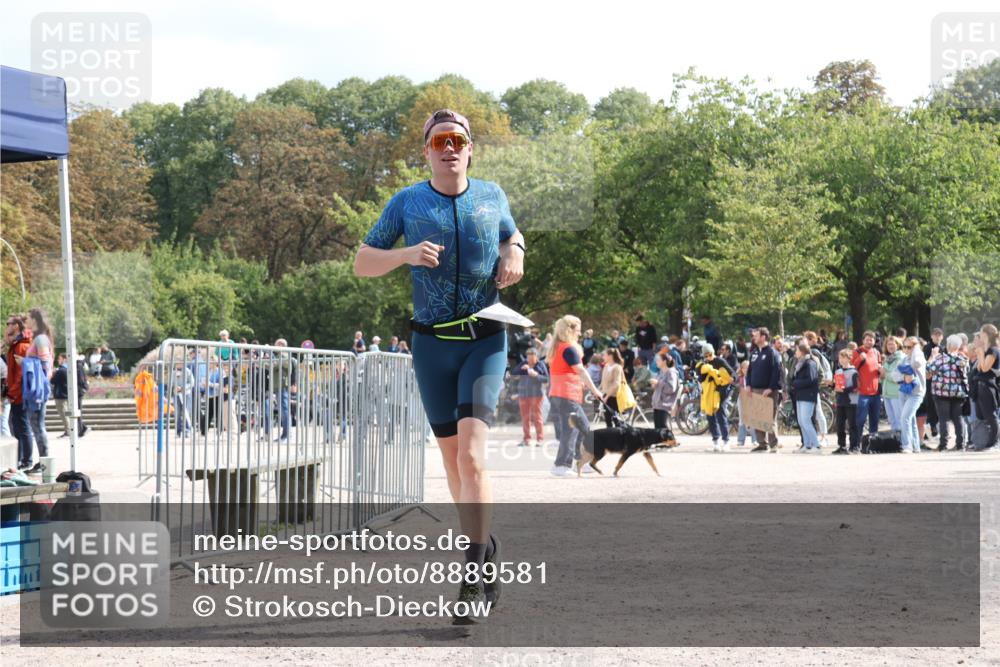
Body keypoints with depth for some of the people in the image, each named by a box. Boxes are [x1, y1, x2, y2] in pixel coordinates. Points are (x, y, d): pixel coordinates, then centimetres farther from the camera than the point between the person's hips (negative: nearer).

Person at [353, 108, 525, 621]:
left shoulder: (492, 197, 4)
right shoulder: (407, 203, 0)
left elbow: (512, 236, 24)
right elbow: (361, 263, 2)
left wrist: (514, 256, 0)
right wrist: (406, 254, -18)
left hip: (486, 341, -1)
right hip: (432, 343, 2)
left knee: (471, 452, -17)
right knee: (451, 454, 10)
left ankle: (473, 574, -19)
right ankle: (484, 544, 31)